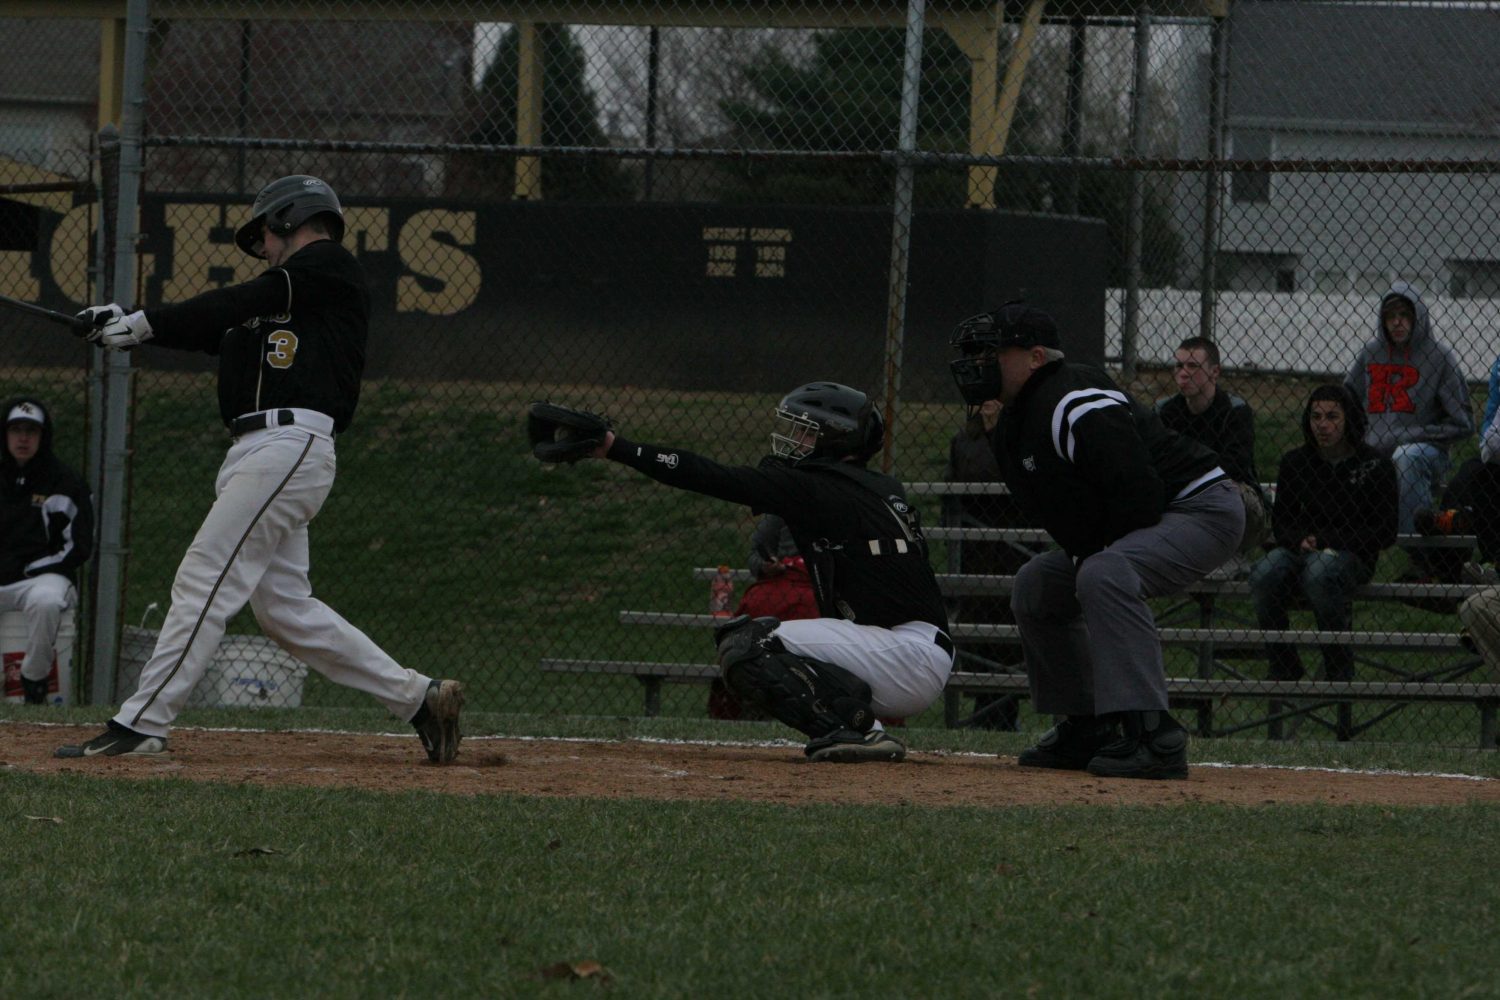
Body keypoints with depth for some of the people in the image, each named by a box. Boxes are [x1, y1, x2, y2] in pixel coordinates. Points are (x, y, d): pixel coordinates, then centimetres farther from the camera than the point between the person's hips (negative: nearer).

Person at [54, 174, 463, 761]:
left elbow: (236, 305, -8)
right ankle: (417, 697, 10)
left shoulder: (328, 267, -1)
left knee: (203, 582, -13)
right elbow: (218, 331, 19)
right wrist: (132, 328, 8)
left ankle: (141, 724, -15)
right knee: (284, 607, 8)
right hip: (257, 454, 10)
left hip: (289, 445, -10)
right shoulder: (285, 297, 27)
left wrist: (145, 323, -7)